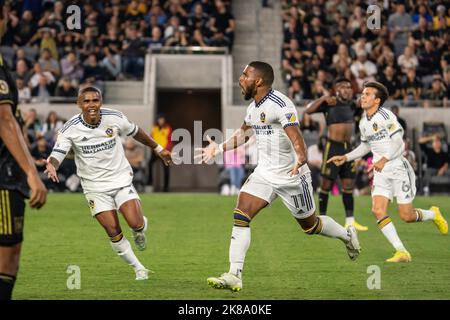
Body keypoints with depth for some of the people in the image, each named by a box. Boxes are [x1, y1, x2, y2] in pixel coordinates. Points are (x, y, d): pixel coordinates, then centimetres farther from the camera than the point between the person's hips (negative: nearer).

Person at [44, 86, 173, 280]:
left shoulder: (114, 118, -10)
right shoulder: (71, 129, -15)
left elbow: (136, 132, 8)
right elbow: (57, 154, -21)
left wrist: (158, 149, 19)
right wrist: (51, 166, -45)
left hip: (122, 179, 0)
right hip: (95, 186, 0)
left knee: (136, 224, -18)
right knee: (113, 233, -7)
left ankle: (140, 230, 22)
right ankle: (139, 269, 13)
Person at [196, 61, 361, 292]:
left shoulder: (280, 104, -21)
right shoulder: (253, 108, 6)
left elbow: (295, 135, -35)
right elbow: (244, 133, 27)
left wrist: (300, 158, -53)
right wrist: (219, 149, 27)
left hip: (291, 176, -7)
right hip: (264, 173, 7)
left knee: (310, 225, 9)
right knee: (241, 216, -12)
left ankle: (347, 235, 40)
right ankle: (234, 276, -13)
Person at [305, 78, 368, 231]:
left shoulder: (352, 105, 10)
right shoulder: (329, 103, -8)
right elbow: (308, 110, -17)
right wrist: (323, 99, -24)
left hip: (348, 147, 6)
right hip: (333, 147, -6)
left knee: (348, 185, 7)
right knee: (327, 184, 0)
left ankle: (350, 221, 11)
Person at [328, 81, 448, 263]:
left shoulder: (386, 116, -13)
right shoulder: (364, 123, 10)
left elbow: (399, 143, -18)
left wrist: (384, 159, -29)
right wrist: (346, 158, 17)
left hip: (398, 168, -6)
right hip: (380, 173, 6)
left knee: (407, 216, -5)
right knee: (378, 210, -15)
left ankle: (434, 215, 29)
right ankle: (401, 252, -11)